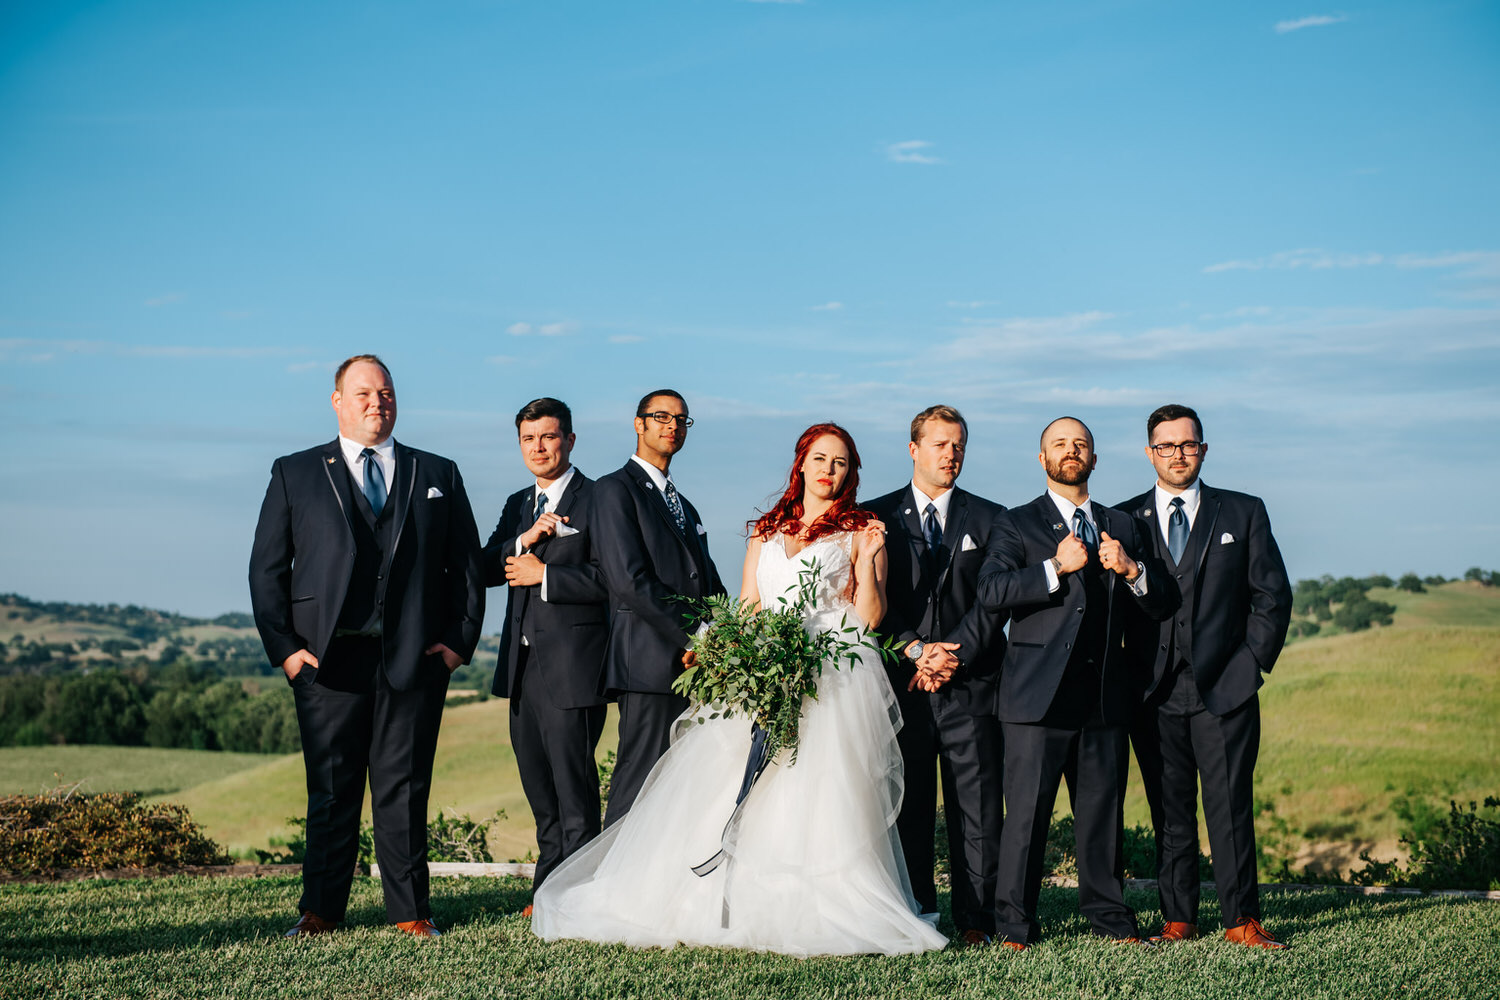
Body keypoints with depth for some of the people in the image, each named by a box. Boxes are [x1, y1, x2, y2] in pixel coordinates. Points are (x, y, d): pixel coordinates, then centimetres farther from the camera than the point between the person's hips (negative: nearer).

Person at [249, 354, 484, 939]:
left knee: (405, 787, 3)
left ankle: (410, 912, 11)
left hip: (416, 658, 1)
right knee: (331, 788, 3)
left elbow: (467, 565, 13)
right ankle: (321, 910, 13)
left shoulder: (438, 475, 14)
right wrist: (283, 647, -3)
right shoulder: (296, 474, 10)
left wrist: (461, 640, 2)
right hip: (328, 658, -1)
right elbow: (267, 568, 7)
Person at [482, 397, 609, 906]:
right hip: (523, 667, 7)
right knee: (538, 787, 13)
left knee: (575, 786, -3)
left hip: (571, 667, -7)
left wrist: (544, 576, -12)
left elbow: (610, 578, -15)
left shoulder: (596, 499, -5)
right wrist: (525, 539, -9)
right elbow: (485, 569, 7)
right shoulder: (517, 504, 18)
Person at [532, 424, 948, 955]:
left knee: (815, 794, -16)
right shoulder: (766, 531, 21)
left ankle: (819, 915, -12)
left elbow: (869, 618, 2)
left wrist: (868, 559, -11)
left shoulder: (860, 533, 9)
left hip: (834, 679, -3)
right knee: (725, 787, -8)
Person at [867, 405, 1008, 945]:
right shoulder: (876, 517, 10)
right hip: (900, 682, 0)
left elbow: (995, 600, 2)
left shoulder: (989, 519, 11)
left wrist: (953, 656, -9)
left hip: (970, 684, 0)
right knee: (907, 805, 2)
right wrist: (917, 652, -10)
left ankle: (976, 920, 4)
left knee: (977, 808, -1)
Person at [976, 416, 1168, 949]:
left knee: (1103, 809, 8)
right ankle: (1015, 922, 3)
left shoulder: (1120, 525, 18)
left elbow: (1158, 605, 12)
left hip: (1104, 694, 4)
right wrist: (1056, 568, -19)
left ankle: (1108, 912, 20)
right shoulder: (1016, 524, 6)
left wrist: (1131, 571, -8)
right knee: (1026, 811, -4)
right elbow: (991, 591, -11)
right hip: (1038, 694, -3)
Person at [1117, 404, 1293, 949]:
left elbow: (1273, 594, 7)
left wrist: (1252, 661, 0)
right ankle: (1178, 919, 12)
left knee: (1231, 808, -4)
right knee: (1169, 813, 5)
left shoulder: (1243, 513, 9)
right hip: (1155, 694, 1)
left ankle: (1242, 920, 3)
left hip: (1224, 688, -1)